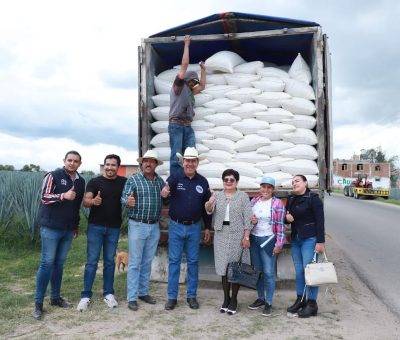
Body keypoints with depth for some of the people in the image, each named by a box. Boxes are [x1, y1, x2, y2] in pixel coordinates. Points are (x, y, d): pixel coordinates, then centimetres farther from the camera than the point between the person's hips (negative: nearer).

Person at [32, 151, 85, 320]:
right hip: (51, 227, -5)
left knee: (60, 263, 12)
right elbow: (44, 197, -13)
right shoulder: (53, 176, -5)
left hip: (68, 229, 5)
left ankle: (55, 297, 23)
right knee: (47, 262, -5)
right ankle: (38, 303, 4)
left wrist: (77, 225, 20)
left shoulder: (81, 181, 11)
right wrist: (63, 196, -27)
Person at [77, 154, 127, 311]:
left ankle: (108, 293, 20)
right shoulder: (94, 182, -3)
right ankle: (86, 295, 10)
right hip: (95, 226, -2)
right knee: (92, 261, 1)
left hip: (114, 228, 2)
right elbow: (85, 202, -11)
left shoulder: (124, 182, 3)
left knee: (109, 261, 10)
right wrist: (93, 201, -34)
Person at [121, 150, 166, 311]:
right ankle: (132, 297, 10)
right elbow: (124, 197, -14)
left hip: (154, 226, 4)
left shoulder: (160, 181, 8)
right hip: (137, 225, -4)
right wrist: (128, 201, -36)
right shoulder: (133, 179, -4)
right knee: (135, 263, 1)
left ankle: (143, 292, 27)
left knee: (147, 262, 14)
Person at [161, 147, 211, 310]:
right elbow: (166, 190, -28)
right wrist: (164, 193, -53)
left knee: (193, 262, 10)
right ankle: (172, 297, 16)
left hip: (194, 227, 2)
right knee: (174, 261, 5)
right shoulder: (175, 178, -6)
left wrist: (208, 227, 9)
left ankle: (192, 296, 23)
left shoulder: (202, 182, 2)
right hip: (176, 226, -2)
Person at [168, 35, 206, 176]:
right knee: (176, 156, -10)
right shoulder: (178, 86, 4)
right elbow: (184, 65, 1)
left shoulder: (190, 92, 22)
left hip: (188, 127, 7)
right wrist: (186, 45, 4)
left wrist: (203, 69, 37)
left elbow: (202, 86, 36)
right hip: (176, 125, -7)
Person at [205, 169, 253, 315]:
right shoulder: (217, 195, 7)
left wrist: (246, 237, -10)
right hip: (221, 236, 3)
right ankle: (226, 298, 20)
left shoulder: (243, 196, -1)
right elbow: (209, 211, -7)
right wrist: (209, 203, -29)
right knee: (224, 267, 8)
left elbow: (247, 218, -4)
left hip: (237, 236, -2)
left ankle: (234, 300, 16)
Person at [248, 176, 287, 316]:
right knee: (257, 270, 14)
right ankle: (260, 298, 29)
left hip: (268, 240, -5)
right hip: (253, 238, 5)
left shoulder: (277, 203, -8)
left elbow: (280, 225, -10)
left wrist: (279, 244, -13)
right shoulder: (254, 201, 8)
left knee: (268, 272, -1)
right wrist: (251, 221, -5)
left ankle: (268, 303, 11)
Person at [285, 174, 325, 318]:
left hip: (309, 239, -7)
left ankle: (312, 303, 5)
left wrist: (320, 242, -16)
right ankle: (300, 299, 22)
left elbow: (320, 221, -12)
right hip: (295, 239, 7)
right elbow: (287, 216, 23)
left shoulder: (313, 198, -8)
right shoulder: (290, 199, 12)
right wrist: (287, 217, -2)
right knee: (299, 271, 11)